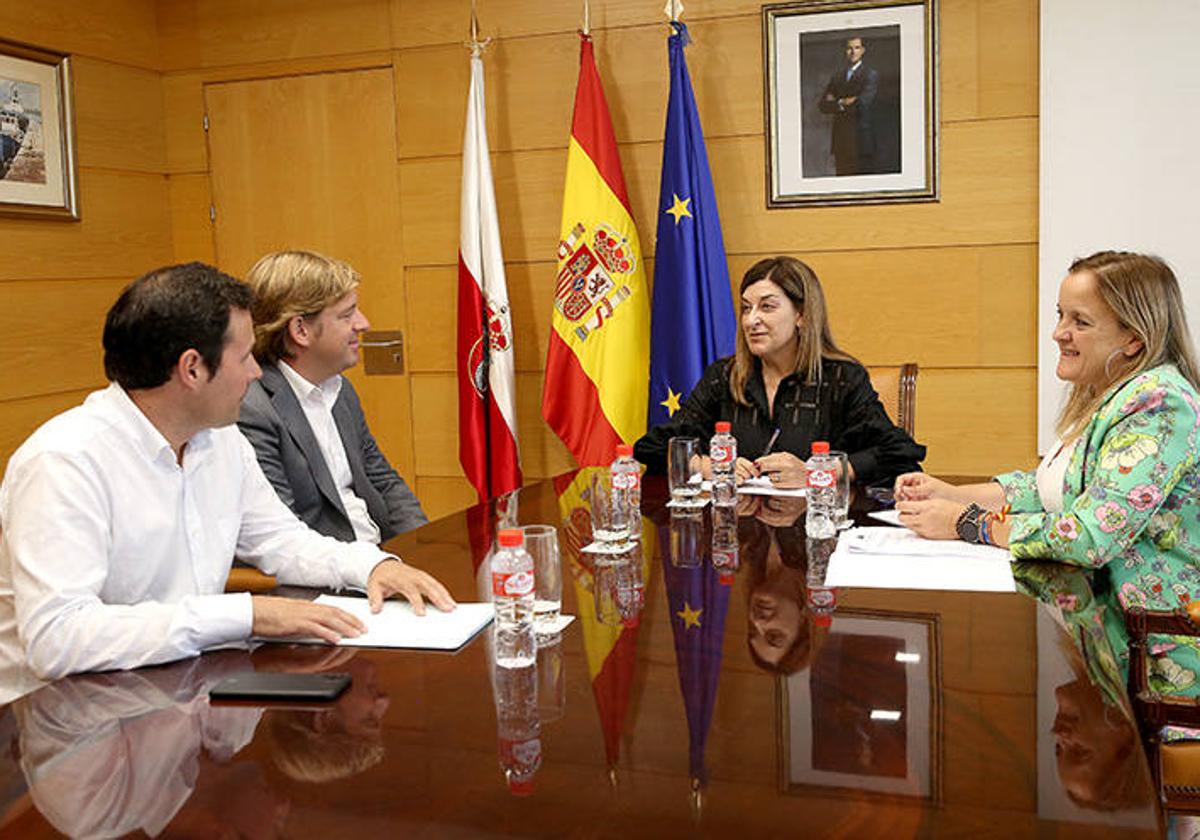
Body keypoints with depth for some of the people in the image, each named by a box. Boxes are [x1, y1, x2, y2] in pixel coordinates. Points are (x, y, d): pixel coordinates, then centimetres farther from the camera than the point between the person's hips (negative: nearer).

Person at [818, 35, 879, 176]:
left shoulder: (871, 74, -1)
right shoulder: (837, 74, 16)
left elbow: (861, 105, -14)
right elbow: (822, 105, 8)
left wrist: (838, 103, -2)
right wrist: (842, 103, -7)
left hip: (860, 139, -5)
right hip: (840, 140, 5)